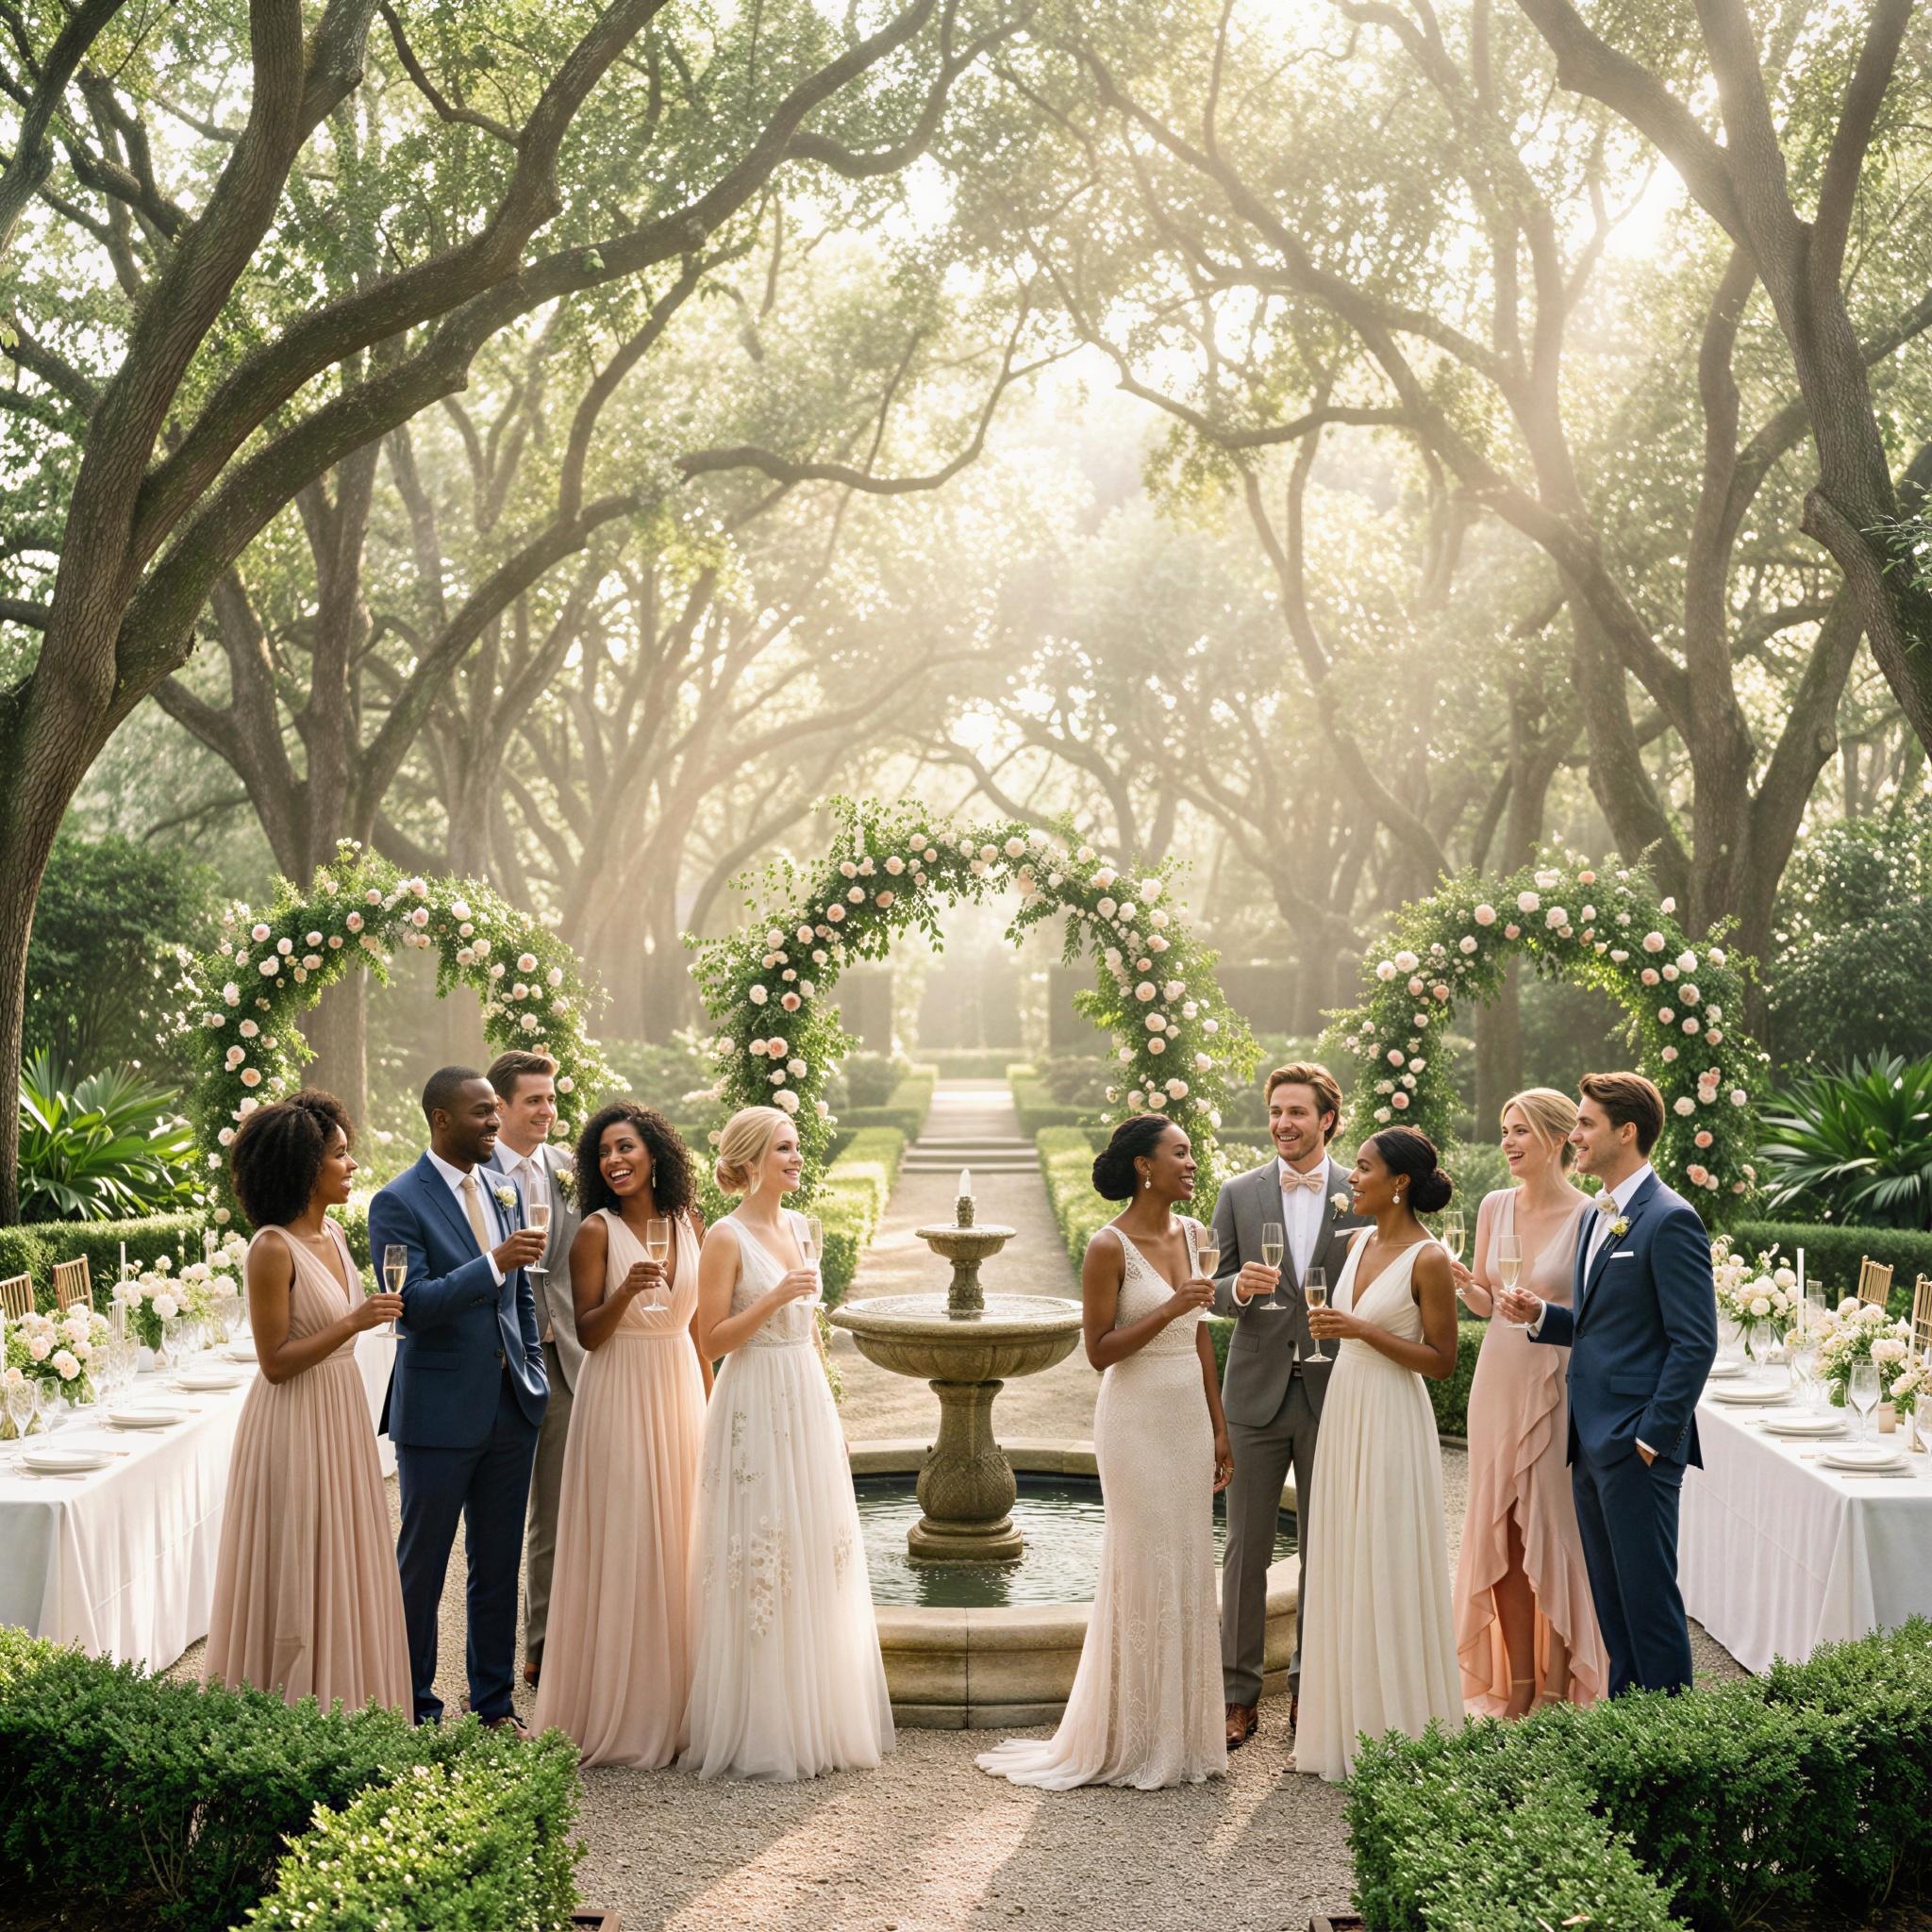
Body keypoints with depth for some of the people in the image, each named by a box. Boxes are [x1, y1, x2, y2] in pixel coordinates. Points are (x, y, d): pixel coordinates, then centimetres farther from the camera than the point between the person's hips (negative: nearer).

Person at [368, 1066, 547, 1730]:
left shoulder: (503, 1190, 10)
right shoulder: (399, 1202, -11)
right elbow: (413, 1304, -19)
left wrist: (534, 1374, 14)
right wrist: (494, 1263, -27)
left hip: (511, 1407, 6)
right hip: (441, 1412, -6)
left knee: (499, 1564, 12)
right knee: (423, 1563, 7)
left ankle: (494, 1702, 24)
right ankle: (413, 1706, 20)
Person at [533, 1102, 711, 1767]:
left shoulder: (687, 1221, 7)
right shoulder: (597, 1231, -6)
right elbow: (588, 1334, -8)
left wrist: (709, 1402, 13)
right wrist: (626, 1290, -25)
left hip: (680, 1392, 5)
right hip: (619, 1394, -5)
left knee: (678, 1549, 7)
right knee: (620, 1551, -3)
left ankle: (674, 1706, 18)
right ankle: (618, 1715, 6)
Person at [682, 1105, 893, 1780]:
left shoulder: (796, 1226, 11)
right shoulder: (727, 1236, -10)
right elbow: (712, 1339, -12)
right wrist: (773, 1300, -22)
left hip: (808, 1403, 7)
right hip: (756, 1410, -7)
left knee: (815, 1556, 10)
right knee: (761, 1563, -3)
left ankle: (812, 1719, 21)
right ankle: (757, 1732, 7)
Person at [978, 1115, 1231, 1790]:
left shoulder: (1191, 1233, 8)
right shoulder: (1109, 1247, -12)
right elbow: (1099, 1351, -12)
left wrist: (1218, 1426, 13)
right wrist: (1167, 1310, -23)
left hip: (1189, 1420, 7)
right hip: (1137, 1421, -7)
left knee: (1188, 1573, 9)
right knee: (1142, 1573, -1)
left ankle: (1180, 1732, 19)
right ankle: (1130, 1740, 11)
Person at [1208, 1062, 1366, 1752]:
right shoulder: (1239, 1194, 4)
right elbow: (1213, 1291, 4)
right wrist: (1238, 1286, -17)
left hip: (1332, 1394, 0)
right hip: (1257, 1390, 0)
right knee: (1246, 1545, 4)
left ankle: (1310, 1683, 22)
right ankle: (1237, 1693, 11)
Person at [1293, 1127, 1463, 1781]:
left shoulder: (1428, 1259, -13)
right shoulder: (1359, 1244, 9)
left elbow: (1441, 1360, -13)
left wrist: (1363, 1330, -19)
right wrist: (1330, 1328, 5)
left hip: (1392, 1420, -8)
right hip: (1343, 1409, 8)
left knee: (1387, 1571, -2)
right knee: (1345, 1568, 11)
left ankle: (1397, 1733, 10)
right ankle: (1349, 1726, 20)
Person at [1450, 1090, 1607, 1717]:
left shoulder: (1588, 1216, -10)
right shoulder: (1495, 1206, 6)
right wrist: (1463, 1283, -7)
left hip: (1556, 1386, -5)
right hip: (1498, 1379, 5)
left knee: (1553, 1533, 1)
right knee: (1499, 1533, 8)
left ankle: (1557, 1689, 14)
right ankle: (1516, 1684, 20)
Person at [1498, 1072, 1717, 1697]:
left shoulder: (1670, 1221, -13)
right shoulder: (1600, 1217, 16)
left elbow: (1695, 1342, -17)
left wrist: (1652, 1436, -18)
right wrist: (1541, 1316, 5)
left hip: (1636, 1444, -9)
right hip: (1592, 1443, 9)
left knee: (1649, 1597, -2)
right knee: (1610, 1597, 14)